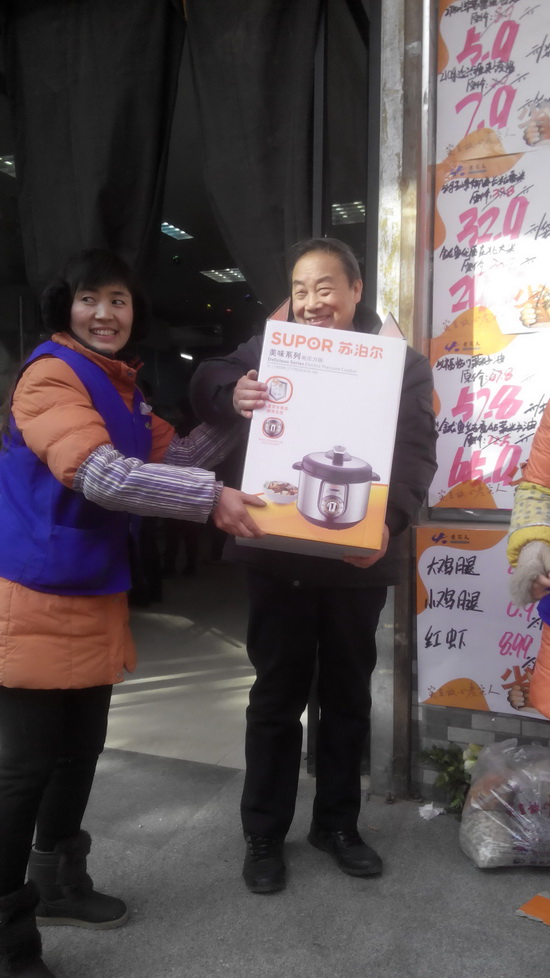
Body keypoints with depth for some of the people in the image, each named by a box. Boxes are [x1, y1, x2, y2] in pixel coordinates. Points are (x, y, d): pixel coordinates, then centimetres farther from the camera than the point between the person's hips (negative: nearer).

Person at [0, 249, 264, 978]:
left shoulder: (122, 385, 13)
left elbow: (170, 458, 11)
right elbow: (102, 475, -29)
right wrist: (211, 499, -30)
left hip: (96, 596, 9)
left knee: (81, 752, 20)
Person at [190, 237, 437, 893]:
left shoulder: (402, 363, 2)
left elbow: (418, 452, -7)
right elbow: (205, 382, -1)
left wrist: (388, 520, -27)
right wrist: (232, 395, -27)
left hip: (358, 560, 1)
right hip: (280, 556, -1)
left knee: (348, 696, 15)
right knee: (278, 696, 8)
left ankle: (337, 822, 35)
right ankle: (263, 834, 25)